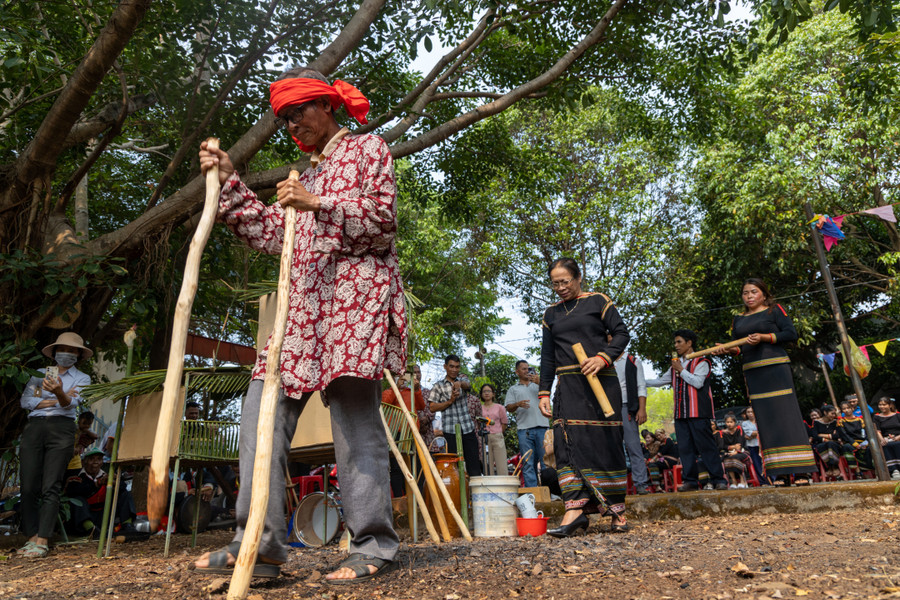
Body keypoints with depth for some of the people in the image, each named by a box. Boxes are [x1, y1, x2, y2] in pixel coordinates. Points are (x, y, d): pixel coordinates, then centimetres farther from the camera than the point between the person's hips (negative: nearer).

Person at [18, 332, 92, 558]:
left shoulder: (82, 378, 12)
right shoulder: (40, 374, 19)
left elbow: (72, 403, -7)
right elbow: (25, 401, 6)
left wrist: (59, 392, -29)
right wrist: (55, 400, -4)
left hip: (61, 428, -3)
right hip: (34, 427, 3)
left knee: (50, 487, -10)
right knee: (28, 486, -3)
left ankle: (42, 541, -11)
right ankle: (31, 537, 4)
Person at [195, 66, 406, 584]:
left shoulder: (367, 148, 12)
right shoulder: (307, 174, 31)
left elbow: (383, 220, -2)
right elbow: (269, 233, 25)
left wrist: (317, 204, -11)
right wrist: (229, 183, 20)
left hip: (355, 292, -7)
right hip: (304, 300, 8)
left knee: (354, 414, -13)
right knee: (263, 408, -1)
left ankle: (375, 547, -5)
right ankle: (258, 544, 4)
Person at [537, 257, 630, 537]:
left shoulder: (598, 301, 5)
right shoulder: (551, 314, 17)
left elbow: (621, 333, -1)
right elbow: (547, 356, 16)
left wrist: (603, 357, -18)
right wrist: (544, 392, 9)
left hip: (600, 381, -3)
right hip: (567, 385, 4)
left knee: (604, 441, -2)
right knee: (567, 441, -9)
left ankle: (616, 509, 9)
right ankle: (575, 509, -11)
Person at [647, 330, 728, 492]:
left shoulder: (701, 362, 0)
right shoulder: (675, 365, 21)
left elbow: (698, 382, -14)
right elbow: (660, 381, 26)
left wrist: (681, 370, -7)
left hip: (698, 412, -6)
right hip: (681, 413, 7)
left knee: (706, 446, -6)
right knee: (685, 448, 4)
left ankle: (718, 480, 1)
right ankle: (691, 481, 7)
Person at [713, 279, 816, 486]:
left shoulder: (774, 310, 6)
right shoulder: (738, 320, 18)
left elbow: (791, 333, -4)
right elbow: (738, 347, 15)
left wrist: (764, 337, -15)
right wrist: (728, 349, -7)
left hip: (775, 367, -4)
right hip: (752, 372, 4)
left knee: (786, 415, -8)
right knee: (767, 422, 1)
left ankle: (801, 472, -5)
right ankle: (780, 474, 2)